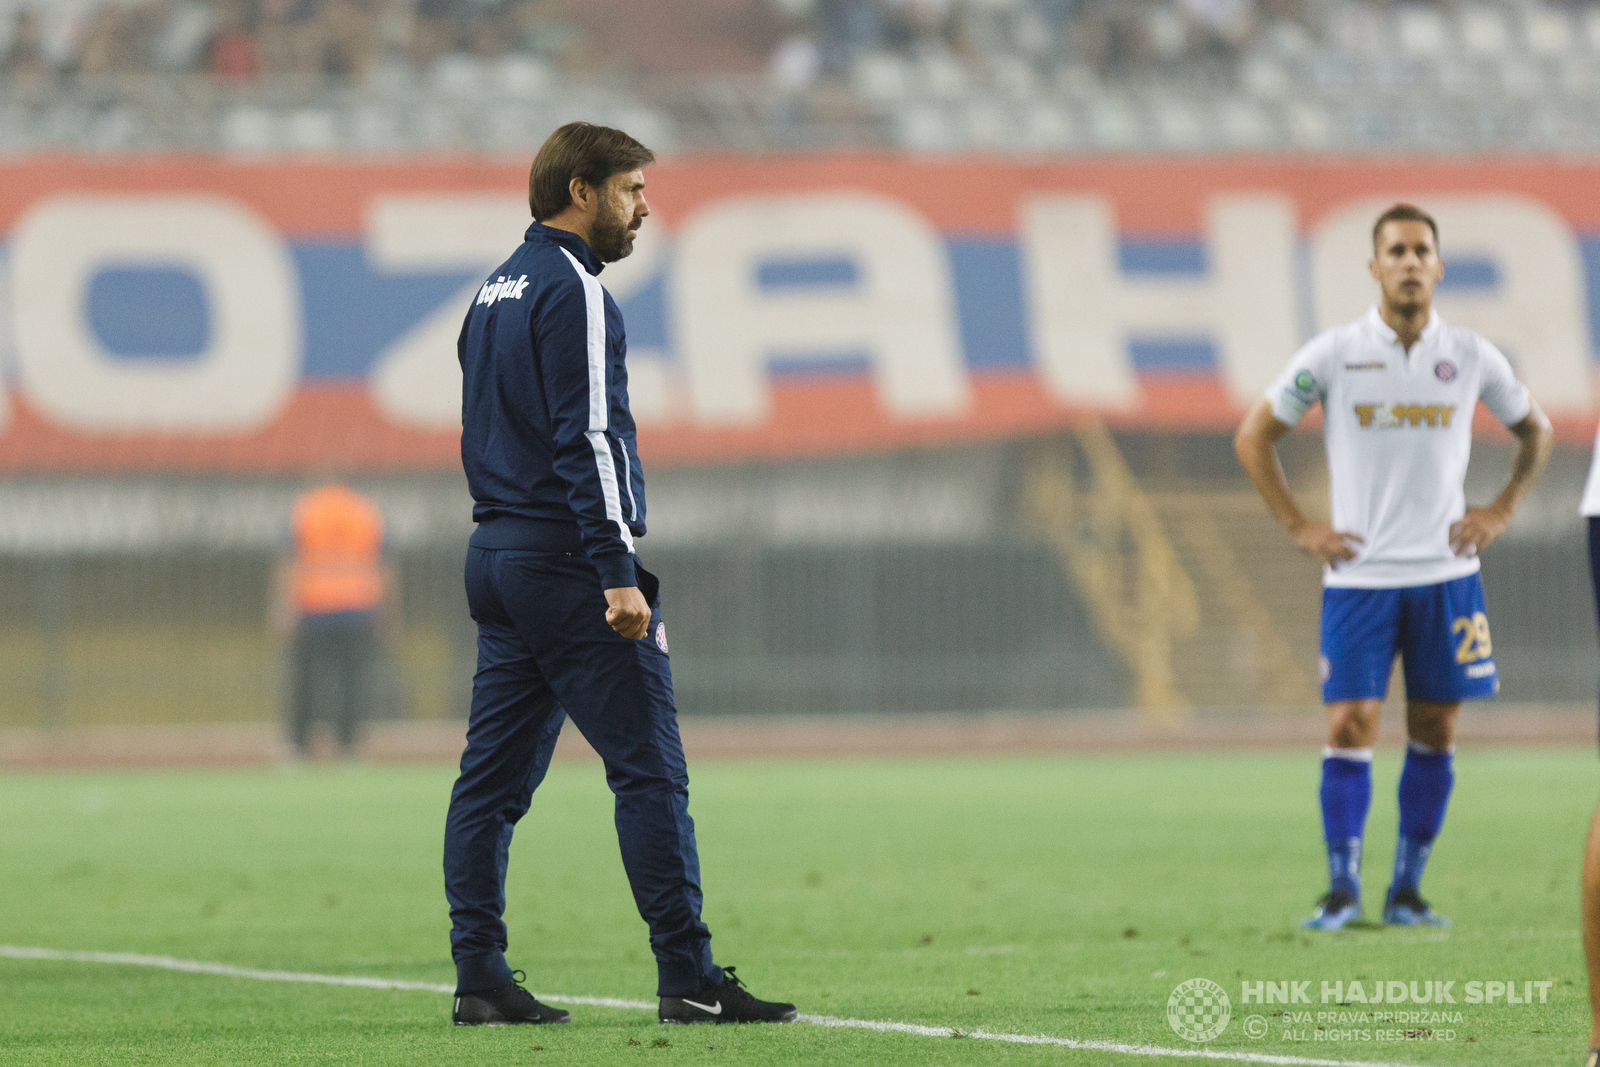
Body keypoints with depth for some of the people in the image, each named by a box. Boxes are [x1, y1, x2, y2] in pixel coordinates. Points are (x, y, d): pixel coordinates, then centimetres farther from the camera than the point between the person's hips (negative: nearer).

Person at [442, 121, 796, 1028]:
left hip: (497, 559, 10)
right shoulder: (573, 290, -10)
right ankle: (689, 979, -11)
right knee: (650, 769, -8)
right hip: (567, 564, -10)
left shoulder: (496, 293, 18)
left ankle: (480, 978, 5)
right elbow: (589, 438, -18)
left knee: (495, 775, 6)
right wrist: (618, 573, -21)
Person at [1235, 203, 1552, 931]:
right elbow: (1253, 438, 5)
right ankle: (1342, 888, -2)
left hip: (1445, 573, 2)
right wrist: (1299, 528, -1)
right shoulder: (1333, 355, -3)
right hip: (1358, 576, -2)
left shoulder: (1471, 357, 3)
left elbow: (1535, 430, 19)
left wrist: (1500, 512, 8)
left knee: (1434, 730, 3)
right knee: (1350, 726, -8)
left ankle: (1407, 889, 11)